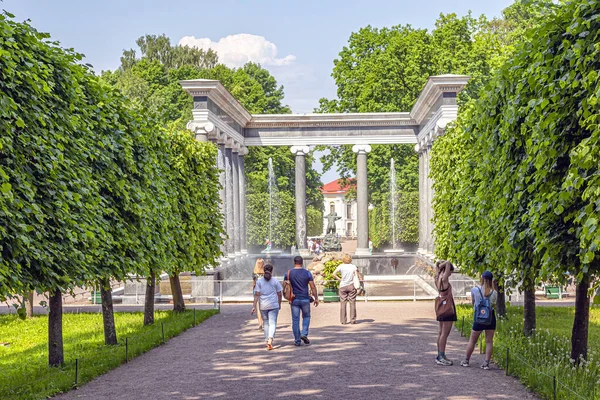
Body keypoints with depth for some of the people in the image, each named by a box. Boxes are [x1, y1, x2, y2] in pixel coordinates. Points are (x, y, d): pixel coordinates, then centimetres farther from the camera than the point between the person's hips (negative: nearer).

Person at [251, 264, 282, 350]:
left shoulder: (259, 281, 0)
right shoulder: (275, 281, 0)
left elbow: (257, 294, -5)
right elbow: (279, 294, 3)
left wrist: (254, 306, -5)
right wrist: (279, 304, 17)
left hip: (263, 306, 1)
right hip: (274, 305, -1)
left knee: (266, 323, 14)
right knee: (272, 323, -5)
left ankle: (267, 341, 15)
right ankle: (270, 339, -26)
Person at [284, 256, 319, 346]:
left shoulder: (289, 273, -1)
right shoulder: (307, 273, -3)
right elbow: (313, 287, -3)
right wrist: (316, 298, 5)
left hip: (294, 300, 0)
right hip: (305, 299, 0)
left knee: (295, 319, 5)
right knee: (306, 317, 18)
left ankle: (297, 340, 6)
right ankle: (304, 334, -1)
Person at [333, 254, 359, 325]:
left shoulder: (341, 266, -2)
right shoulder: (353, 266, -1)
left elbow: (334, 274, -10)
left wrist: (339, 279, -1)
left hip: (343, 286, 0)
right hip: (352, 286, 0)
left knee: (343, 303, 5)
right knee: (352, 303, 6)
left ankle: (343, 320, 6)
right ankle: (353, 320, 6)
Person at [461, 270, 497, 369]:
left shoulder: (475, 290, -8)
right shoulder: (494, 293, -7)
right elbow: (494, 306, 3)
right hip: (491, 317, 1)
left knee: (472, 340, 12)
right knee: (489, 341, 5)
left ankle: (466, 360, 22)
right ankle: (486, 362, 2)